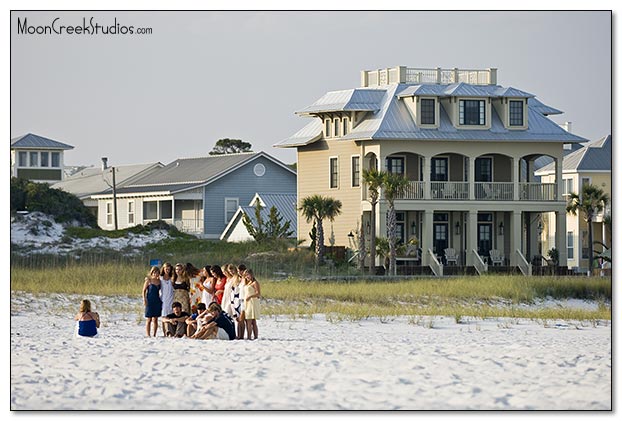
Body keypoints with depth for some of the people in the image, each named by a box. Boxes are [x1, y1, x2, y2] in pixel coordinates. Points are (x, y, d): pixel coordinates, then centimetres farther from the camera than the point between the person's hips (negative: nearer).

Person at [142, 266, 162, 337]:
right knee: (149, 319, -1)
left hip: (157, 301, 4)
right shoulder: (148, 280, -4)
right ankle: (148, 335, 2)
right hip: (150, 301, -4)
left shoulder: (159, 281, 8)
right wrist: (144, 299, -14)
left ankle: (154, 335, 10)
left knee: (155, 319, 6)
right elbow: (144, 290, -4)